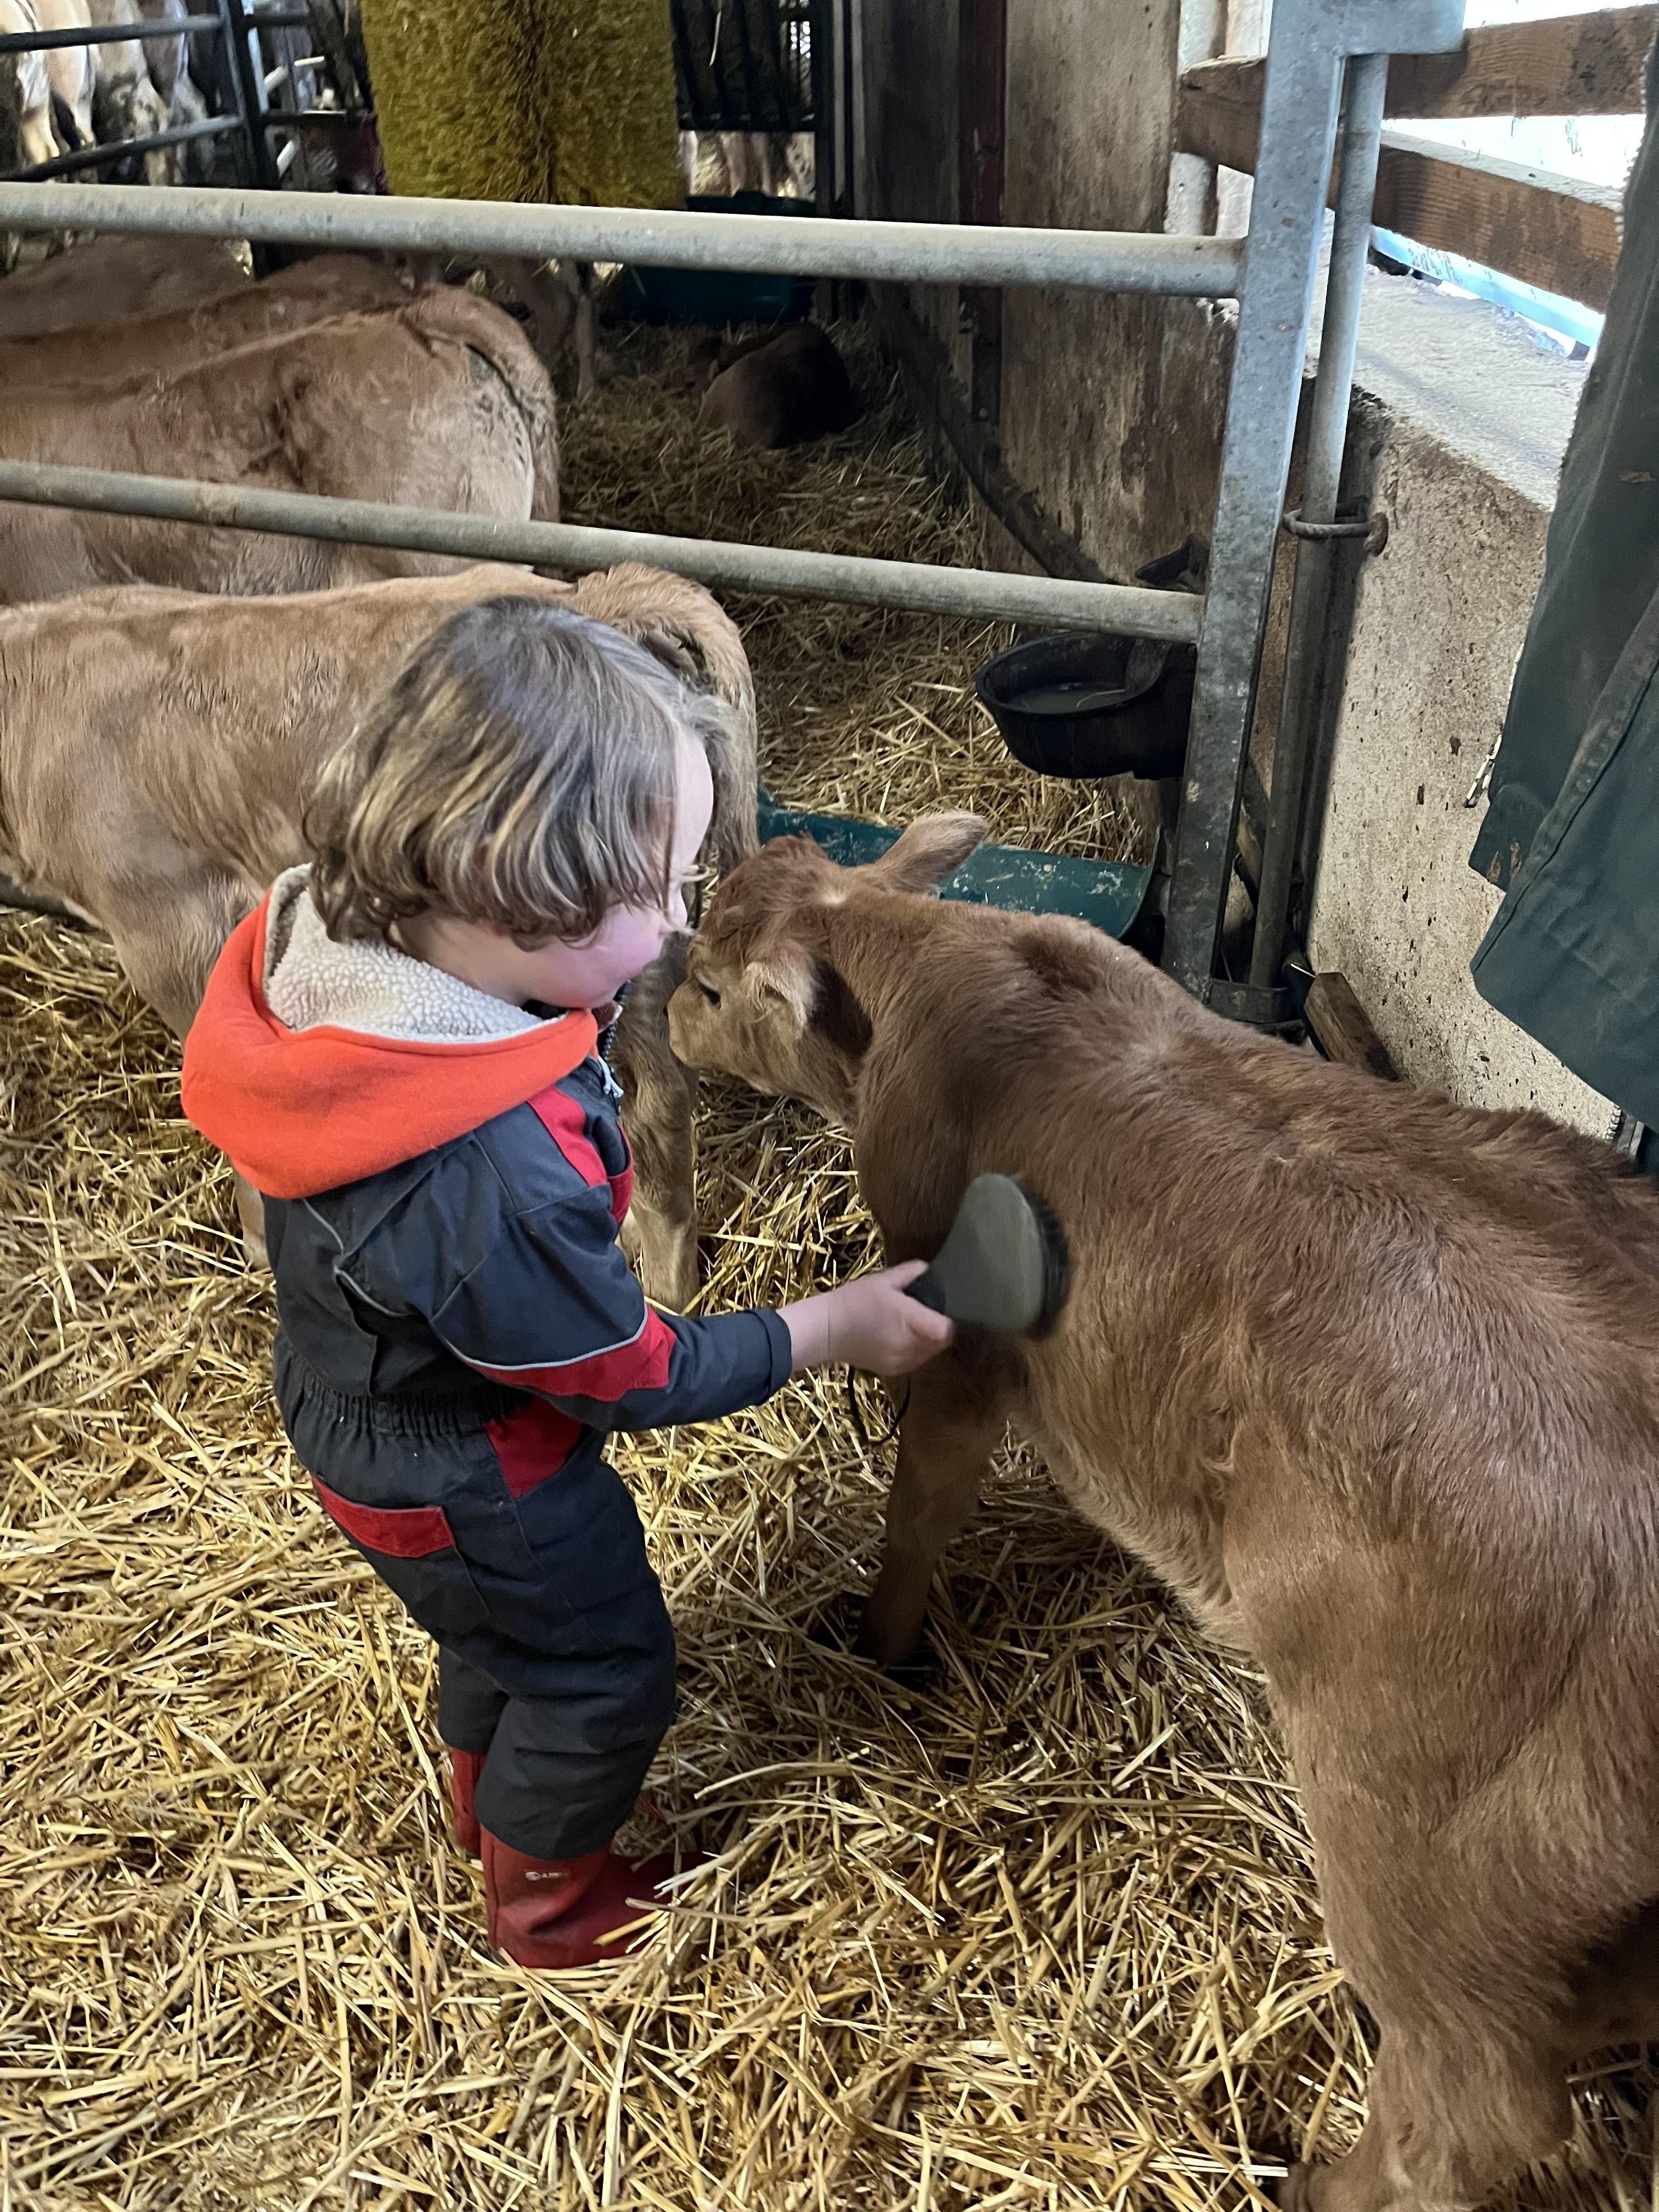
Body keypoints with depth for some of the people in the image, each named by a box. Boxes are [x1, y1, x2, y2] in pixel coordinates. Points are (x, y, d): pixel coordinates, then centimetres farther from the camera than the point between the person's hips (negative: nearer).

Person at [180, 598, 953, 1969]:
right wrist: (836, 1329, -16)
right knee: (607, 1665, 20)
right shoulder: (489, 1185, -45)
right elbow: (632, 1377, -26)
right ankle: (544, 1901, 48)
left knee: (505, 1633, 33)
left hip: (360, 1403, 8)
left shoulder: (323, 935, -22)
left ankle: (491, 1803, 62)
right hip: (463, 1484, -8)